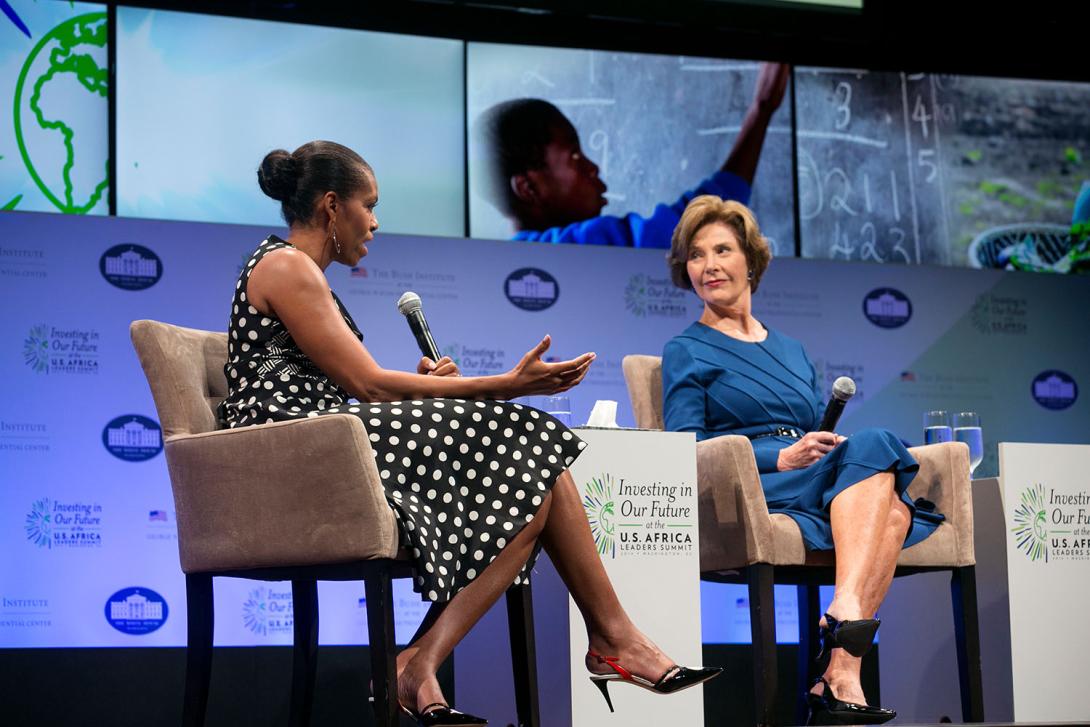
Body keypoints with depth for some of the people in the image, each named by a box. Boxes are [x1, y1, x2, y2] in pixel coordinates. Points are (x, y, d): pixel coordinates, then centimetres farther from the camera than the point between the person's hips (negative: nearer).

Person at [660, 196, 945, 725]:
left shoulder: (790, 350, 29)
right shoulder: (686, 353, 11)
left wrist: (833, 442, -2)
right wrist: (781, 457, -17)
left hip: (819, 489, 5)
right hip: (743, 494, -5)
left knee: (894, 510, -31)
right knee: (875, 445, -30)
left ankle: (837, 675, -45)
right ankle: (848, 615, -46)